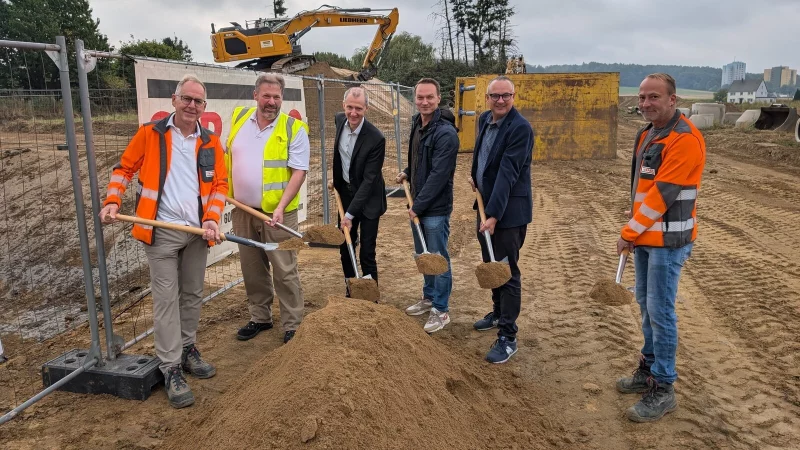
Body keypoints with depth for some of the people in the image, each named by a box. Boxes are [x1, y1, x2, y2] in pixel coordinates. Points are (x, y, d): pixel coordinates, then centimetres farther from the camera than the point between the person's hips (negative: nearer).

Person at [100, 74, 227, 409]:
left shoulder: (210, 143, 6)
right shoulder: (150, 134, -2)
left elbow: (219, 184, 5)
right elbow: (124, 169, 5)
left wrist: (212, 218, -8)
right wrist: (112, 201, -9)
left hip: (197, 231, 4)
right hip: (162, 232, -3)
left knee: (192, 295, 14)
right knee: (166, 299, -1)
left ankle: (187, 349, 32)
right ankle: (171, 368, 6)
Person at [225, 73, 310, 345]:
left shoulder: (294, 129, -8)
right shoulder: (239, 118, 6)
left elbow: (298, 172, -13)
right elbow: (228, 156, 19)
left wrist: (281, 207, -22)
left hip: (277, 213, -5)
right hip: (242, 210, 5)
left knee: (284, 271, 0)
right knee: (252, 269, 15)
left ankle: (293, 325, 12)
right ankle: (260, 318, 31)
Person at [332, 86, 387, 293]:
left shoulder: (376, 138, -25)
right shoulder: (339, 120, -5)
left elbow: (369, 179, -24)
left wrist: (350, 214, -24)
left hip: (367, 199, -6)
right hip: (345, 192, 6)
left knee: (367, 254, -3)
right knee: (345, 248, 13)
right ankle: (350, 293, 30)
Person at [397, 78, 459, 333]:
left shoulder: (445, 133, -20)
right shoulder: (416, 123, 8)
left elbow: (439, 175, -22)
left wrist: (419, 205, -19)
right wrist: (408, 173, 7)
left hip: (436, 208, -9)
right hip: (418, 204, 9)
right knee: (422, 255, 19)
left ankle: (441, 310, 15)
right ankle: (429, 297, 36)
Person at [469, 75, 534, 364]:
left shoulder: (521, 128, -19)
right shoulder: (485, 119, 7)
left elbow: (507, 174, -25)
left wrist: (494, 215, -28)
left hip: (509, 210, -8)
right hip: (485, 204, 8)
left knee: (507, 272, -3)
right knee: (491, 265, 20)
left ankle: (508, 337, 5)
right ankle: (498, 312, 40)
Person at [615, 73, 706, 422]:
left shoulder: (685, 140, -19)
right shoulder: (646, 134, 11)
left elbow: (662, 194, -22)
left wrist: (628, 233, -16)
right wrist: (633, 229, 12)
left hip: (668, 240, -9)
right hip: (646, 235, 9)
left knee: (660, 311, -4)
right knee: (645, 304, 16)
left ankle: (663, 389, 8)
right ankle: (649, 369, 31)